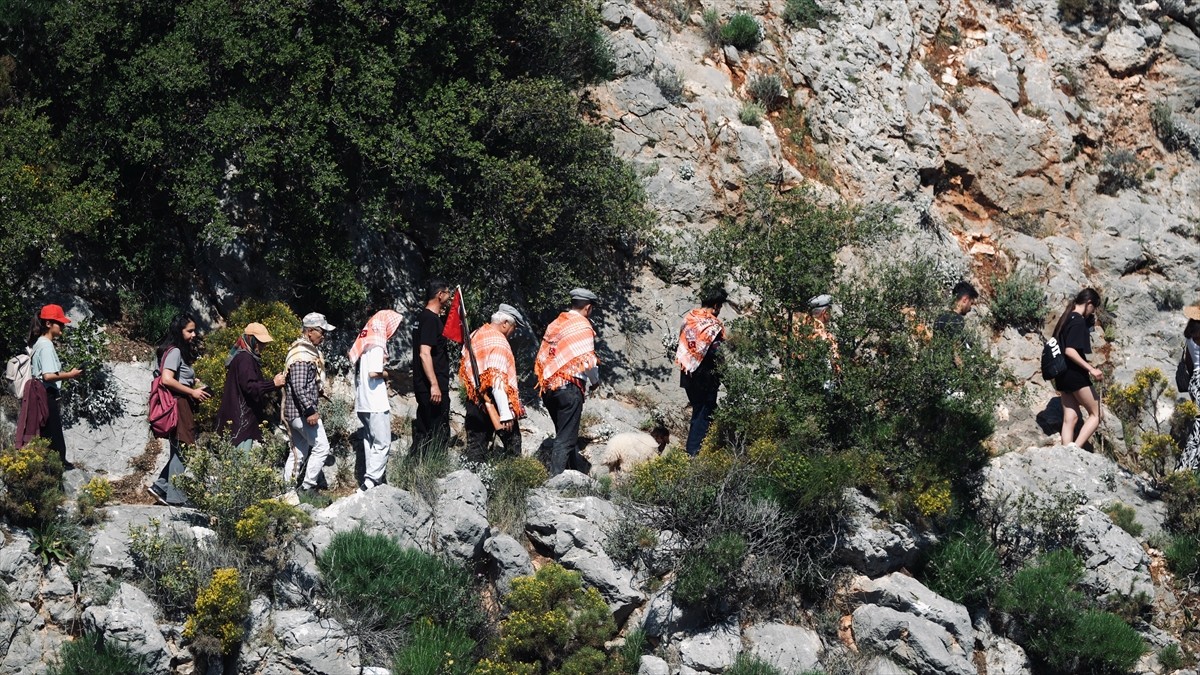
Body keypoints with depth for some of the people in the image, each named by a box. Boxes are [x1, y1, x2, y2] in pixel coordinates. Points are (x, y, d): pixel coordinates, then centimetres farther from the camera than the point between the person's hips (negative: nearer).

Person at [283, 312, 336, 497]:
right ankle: (307, 488, -3)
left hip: (295, 413, 10)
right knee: (321, 447, -6)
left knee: (299, 452, 14)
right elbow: (299, 388, -25)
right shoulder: (301, 355, -19)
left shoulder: (310, 350, 14)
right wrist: (310, 411, -25)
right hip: (302, 411, -10)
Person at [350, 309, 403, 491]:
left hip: (363, 403, 9)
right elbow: (374, 372, -22)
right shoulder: (377, 344, -14)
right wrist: (387, 374, -5)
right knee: (383, 444, -7)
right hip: (376, 403, -9)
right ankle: (370, 482, -14)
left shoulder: (366, 340, 13)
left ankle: (371, 479, 13)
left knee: (371, 442, 12)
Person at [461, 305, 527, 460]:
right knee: (512, 442, 6)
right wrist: (505, 414, -24)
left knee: (476, 447, 7)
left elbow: (463, 367, 18)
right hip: (494, 404, -8)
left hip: (475, 402, 8)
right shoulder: (499, 342, -15)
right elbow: (497, 380, -23)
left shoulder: (474, 335, 12)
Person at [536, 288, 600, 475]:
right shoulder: (582, 326, -8)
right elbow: (586, 358, -12)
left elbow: (542, 356, 14)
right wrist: (595, 380, 4)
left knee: (566, 433, 18)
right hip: (569, 386, -8)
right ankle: (556, 478, -12)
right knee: (566, 437, -6)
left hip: (549, 385, 8)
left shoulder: (554, 325, 14)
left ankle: (581, 470, 29)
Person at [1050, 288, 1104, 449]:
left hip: (1062, 375, 9)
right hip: (1075, 375, -9)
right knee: (1095, 415, -3)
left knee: (1070, 418, 6)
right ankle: (1075, 449, -18)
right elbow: (1070, 350, -22)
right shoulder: (1078, 321, -13)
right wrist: (1091, 369, -23)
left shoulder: (1066, 319, 15)